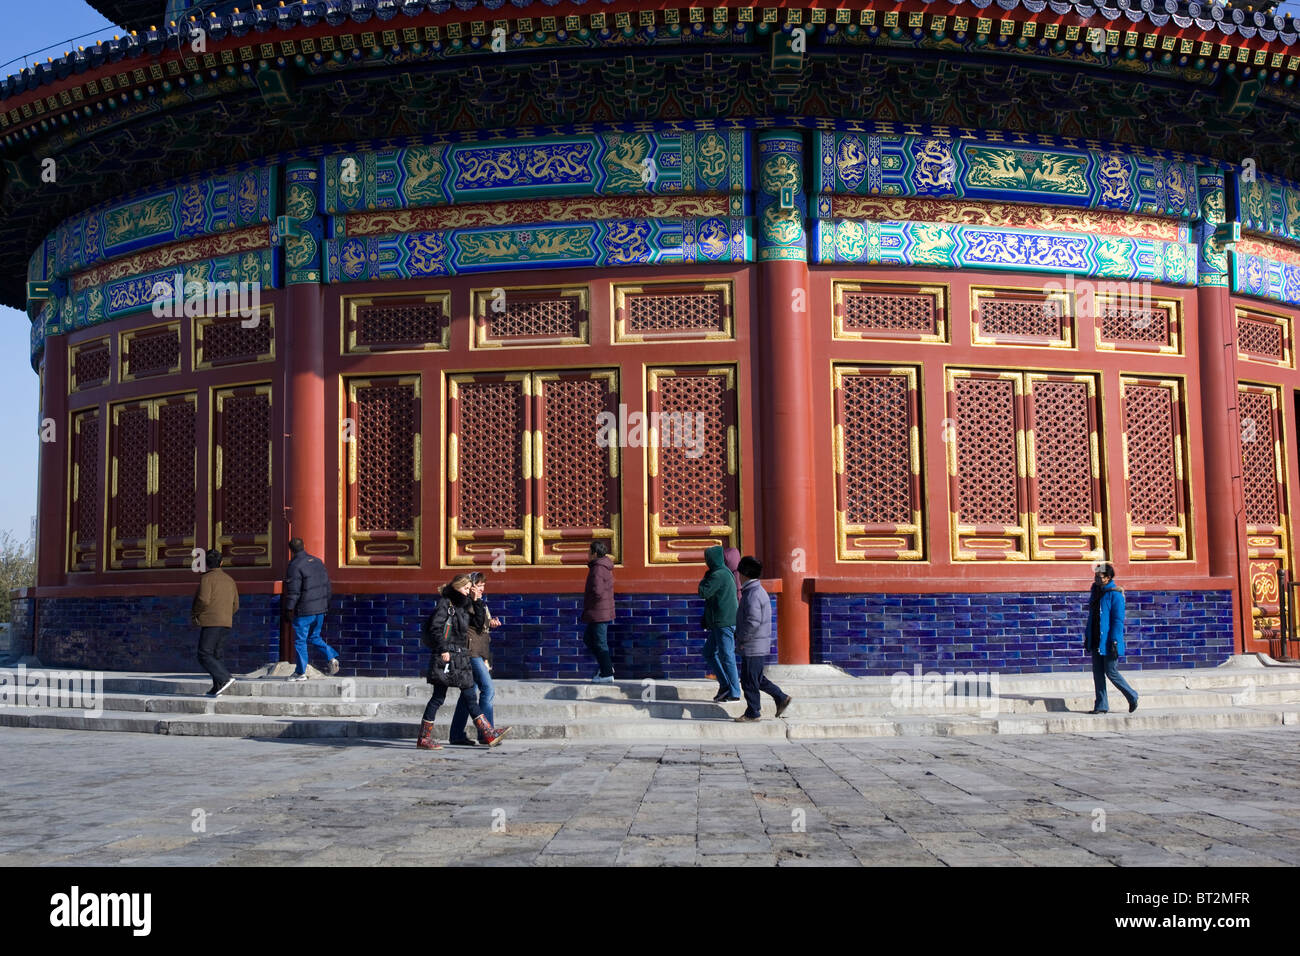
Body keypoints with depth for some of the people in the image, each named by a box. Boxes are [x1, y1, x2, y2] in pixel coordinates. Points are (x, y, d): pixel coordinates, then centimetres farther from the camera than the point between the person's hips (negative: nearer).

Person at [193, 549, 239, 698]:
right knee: (216, 655, 12)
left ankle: (225, 678, -22)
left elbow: (203, 600, -17)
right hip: (226, 623, 7)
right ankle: (217, 688, 4)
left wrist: (193, 614, -1)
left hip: (211, 623, -7)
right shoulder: (229, 580, 16)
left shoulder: (207, 578, -6)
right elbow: (235, 605, 16)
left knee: (204, 655, -6)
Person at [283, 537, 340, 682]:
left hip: (304, 611, -7)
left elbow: (293, 591, -16)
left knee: (300, 641, 4)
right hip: (320, 609, 7)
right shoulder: (318, 561, 9)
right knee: (314, 637, 21)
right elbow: (327, 584, 14)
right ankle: (332, 657, 2)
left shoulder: (295, 566, -14)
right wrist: (326, 604, 21)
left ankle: (301, 673, 9)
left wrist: (288, 610, -10)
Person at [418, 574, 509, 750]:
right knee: (438, 697, -4)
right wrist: (443, 649, -21)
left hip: (460, 659, 9)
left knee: (470, 696, 6)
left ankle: (489, 735, 5)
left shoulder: (461, 606, 20)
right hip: (447, 657, -9)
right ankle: (423, 739, 3)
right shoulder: (445, 604, -6)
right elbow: (435, 627, -16)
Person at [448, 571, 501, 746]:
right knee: (488, 689, -14)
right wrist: (477, 602, -21)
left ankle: (456, 735, 14)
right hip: (471, 651, -10)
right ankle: (485, 733, -11)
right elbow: (479, 623, -20)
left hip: (479, 652, 10)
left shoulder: (477, 602, 20)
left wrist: (491, 623, 7)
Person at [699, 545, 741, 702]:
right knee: (709, 652, 16)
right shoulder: (725, 573, 16)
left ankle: (734, 693, 0)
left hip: (724, 623, -10)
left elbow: (703, 593, -17)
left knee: (726, 656, -5)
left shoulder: (718, 575, -16)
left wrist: (704, 578, -1)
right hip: (720, 623, 10)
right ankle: (725, 684, 16)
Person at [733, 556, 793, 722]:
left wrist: (741, 637, -16)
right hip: (757, 646, 10)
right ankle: (781, 697, 21)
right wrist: (740, 635, 14)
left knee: (749, 681, 1)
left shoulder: (752, 594, -20)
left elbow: (753, 622, -28)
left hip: (753, 647, -10)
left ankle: (753, 713, 11)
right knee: (756, 679, 19)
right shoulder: (758, 591, 13)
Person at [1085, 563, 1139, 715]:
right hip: (1096, 642, 8)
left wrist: (1114, 641, -19)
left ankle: (1132, 696, 18)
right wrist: (1087, 637, 17)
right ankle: (1101, 705, 12)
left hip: (1108, 642, -7)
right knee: (1098, 673, 6)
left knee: (1111, 672, -3)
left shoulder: (1115, 594, -12)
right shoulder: (1095, 592, 12)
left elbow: (1118, 620, -14)